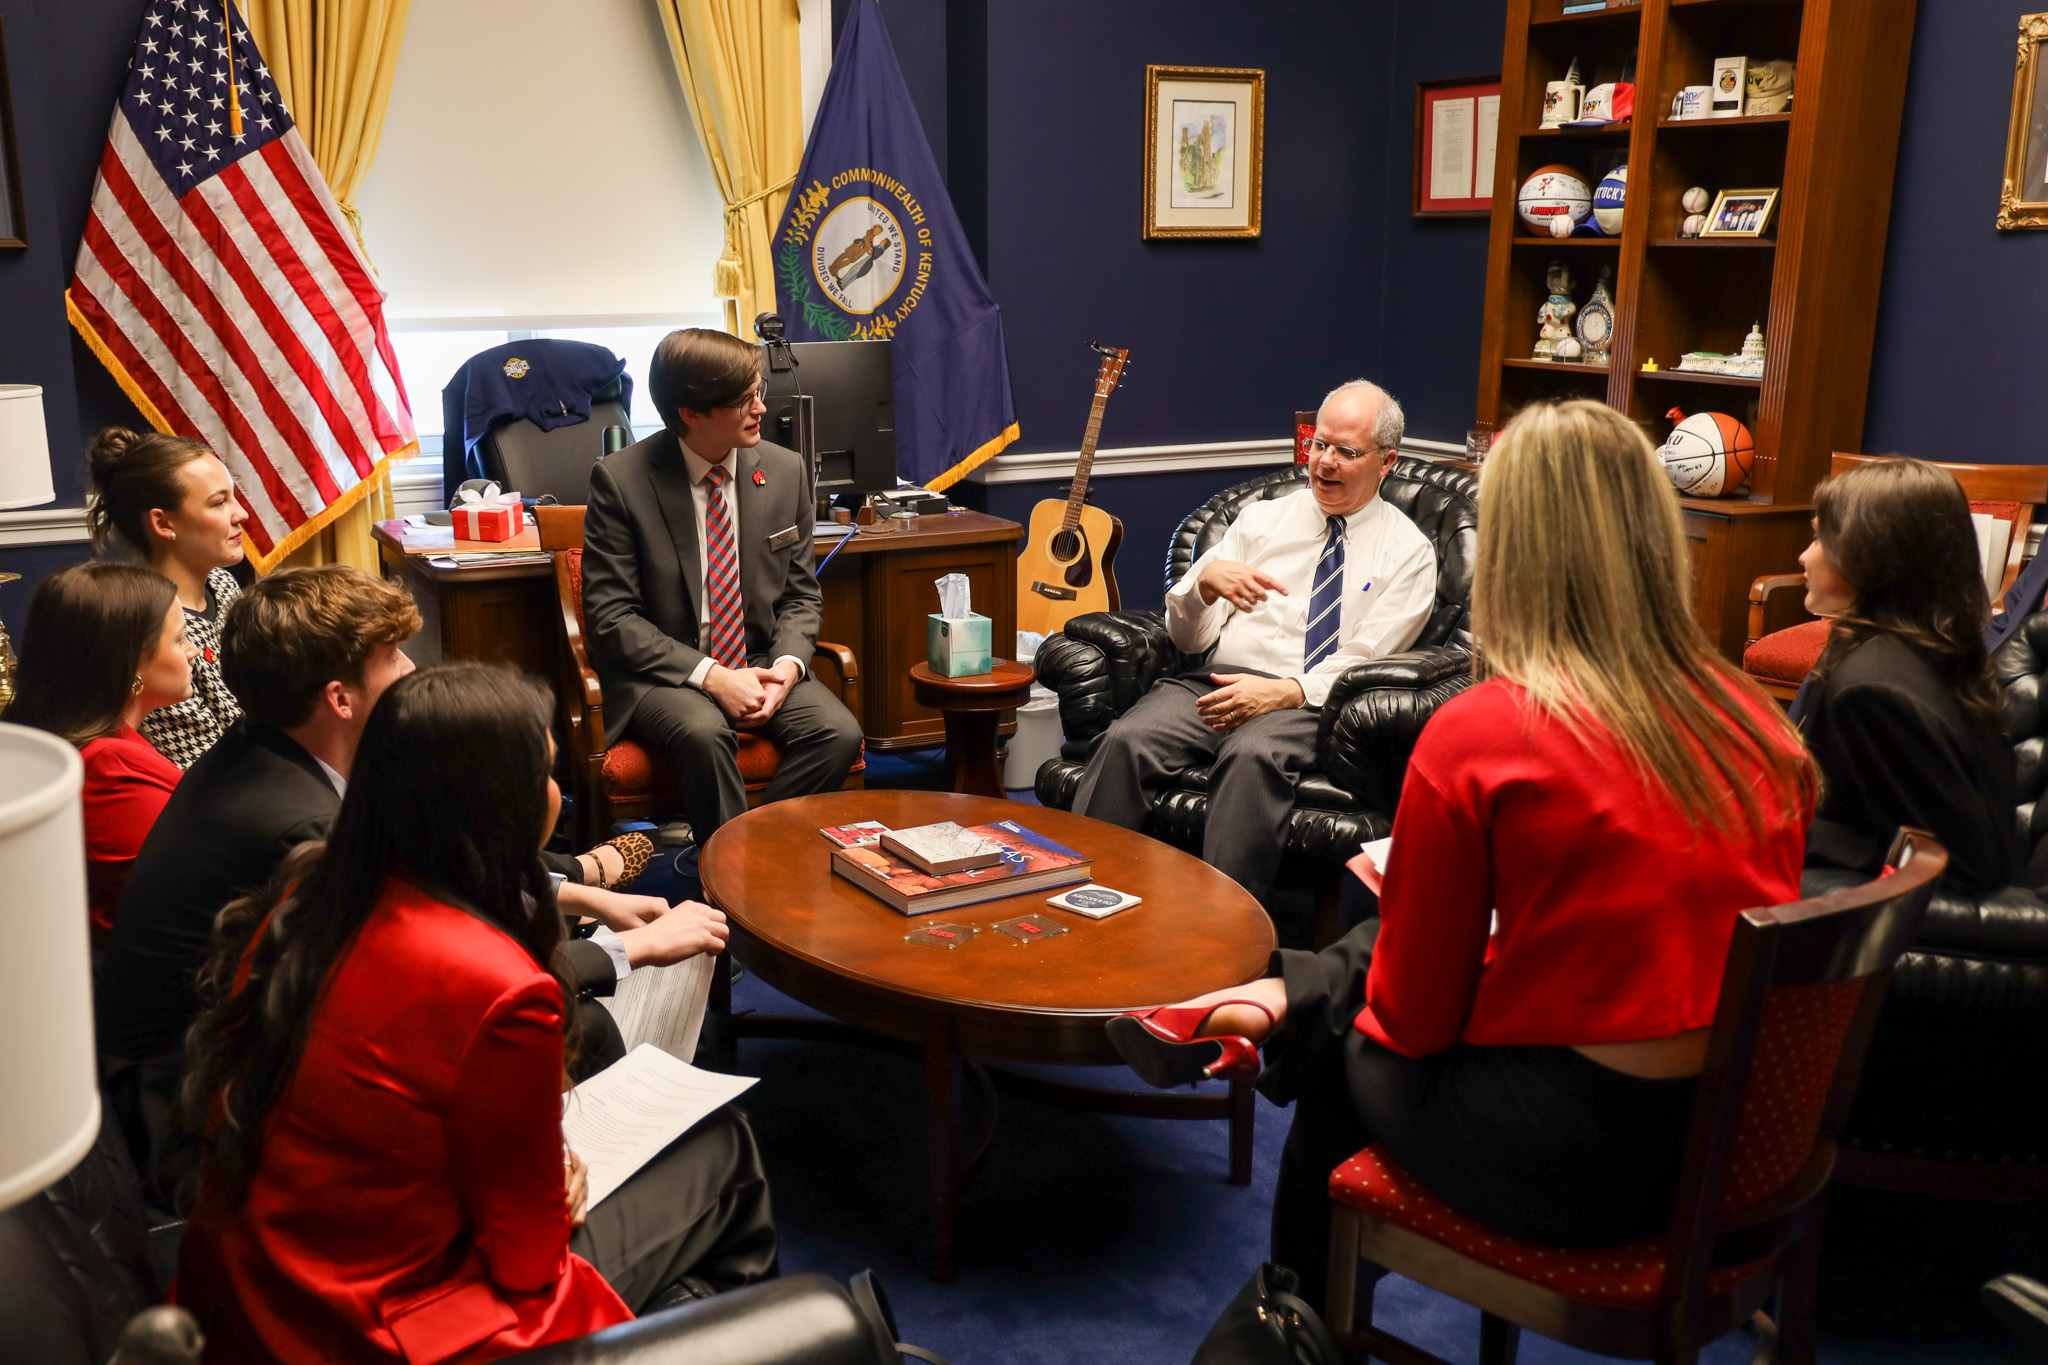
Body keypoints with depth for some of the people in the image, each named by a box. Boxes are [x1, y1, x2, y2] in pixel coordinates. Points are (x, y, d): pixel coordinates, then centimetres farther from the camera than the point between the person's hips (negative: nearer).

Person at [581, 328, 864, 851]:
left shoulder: (785, 470, 3)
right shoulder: (621, 480, -9)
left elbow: (801, 593, 10)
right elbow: (611, 615, -10)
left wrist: (787, 666, -11)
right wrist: (709, 675, -21)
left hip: (762, 666, 4)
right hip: (662, 673, -4)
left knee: (839, 731, -24)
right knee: (704, 732, -35)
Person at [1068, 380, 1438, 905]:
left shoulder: (1408, 552, 12)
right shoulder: (1261, 518, 20)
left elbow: (1363, 662, -1)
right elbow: (1188, 638, 15)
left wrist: (1284, 692, -18)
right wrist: (1206, 581, -7)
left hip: (1309, 704, -3)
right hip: (1215, 681, 3)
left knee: (1253, 755, -38)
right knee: (1127, 739, -29)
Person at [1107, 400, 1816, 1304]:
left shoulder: (1476, 736, -17)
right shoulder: (1753, 719, 0)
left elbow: (1414, 1018, -9)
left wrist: (1402, 890, 12)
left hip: (1568, 1161, -5)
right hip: (1746, 1147, 6)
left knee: (1350, 1049, 24)